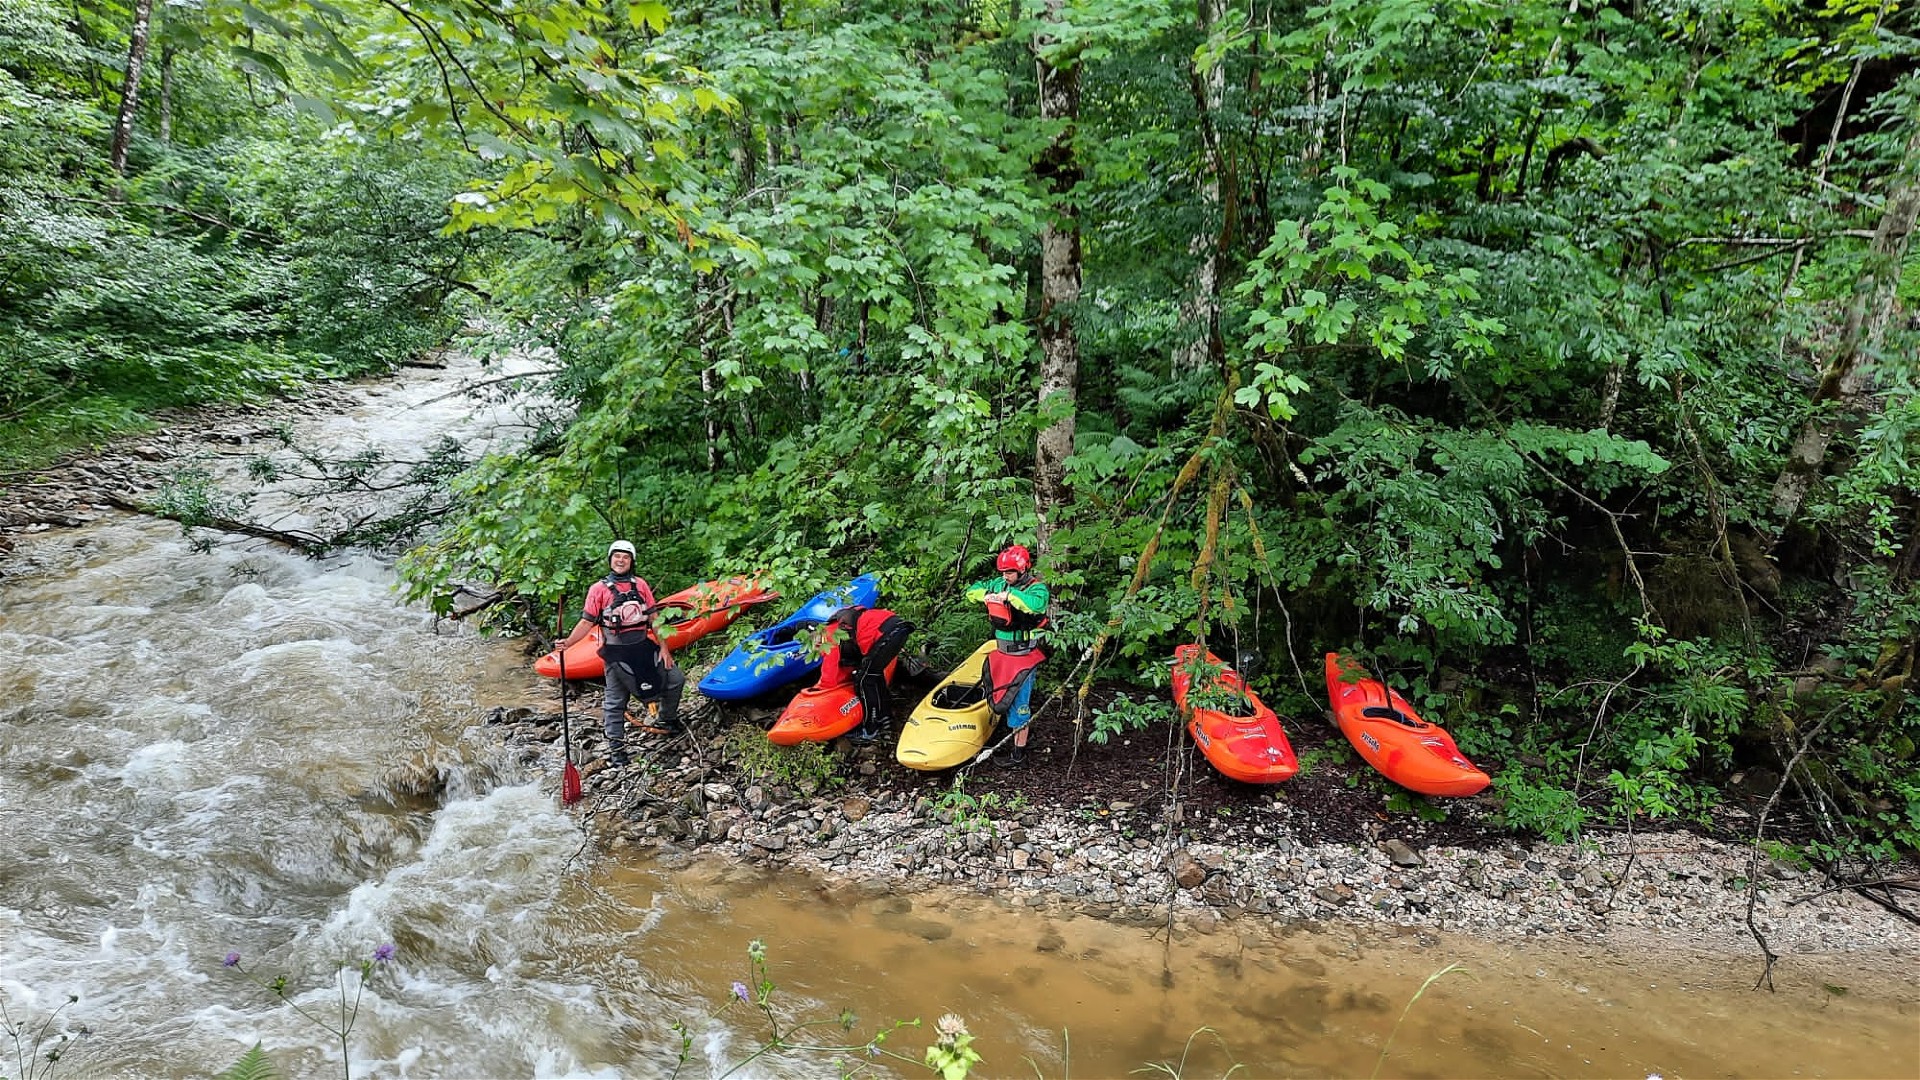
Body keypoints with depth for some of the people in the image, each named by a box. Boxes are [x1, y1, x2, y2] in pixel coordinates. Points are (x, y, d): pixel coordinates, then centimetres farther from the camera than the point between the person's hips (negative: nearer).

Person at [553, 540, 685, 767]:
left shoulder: (640, 585, 5)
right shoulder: (599, 589, -4)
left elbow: (653, 619, 7)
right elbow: (586, 623, -5)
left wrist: (663, 647, 3)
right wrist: (567, 643, -18)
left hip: (644, 647, 4)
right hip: (617, 652, -4)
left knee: (676, 679, 8)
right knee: (615, 702, 4)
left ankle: (667, 721, 29)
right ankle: (616, 747, 14)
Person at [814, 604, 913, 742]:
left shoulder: (830, 637, 5)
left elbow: (829, 679, 8)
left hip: (886, 631, -9)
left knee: (864, 678, 2)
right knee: (873, 673, 23)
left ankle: (871, 731, 6)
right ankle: (885, 720, 31)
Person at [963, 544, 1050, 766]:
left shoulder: (1037, 588, -15)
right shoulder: (1000, 584, 4)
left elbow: (1036, 604, -39)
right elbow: (972, 591, 11)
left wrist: (1010, 595, -31)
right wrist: (986, 595, -10)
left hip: (1023, 656, -7)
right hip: (1002, 653, 7)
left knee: (1018, 703, -3)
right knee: (1002, 697, 18)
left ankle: (1019, 751, 8)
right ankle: (1024, 731, 36)